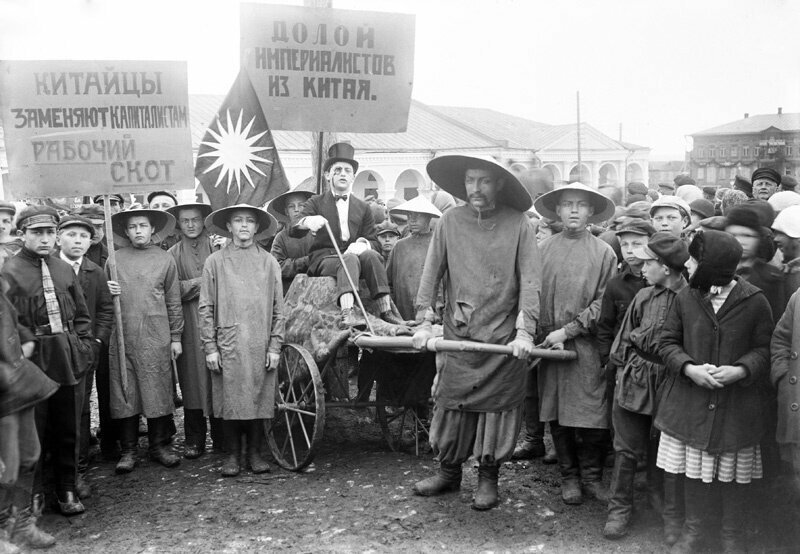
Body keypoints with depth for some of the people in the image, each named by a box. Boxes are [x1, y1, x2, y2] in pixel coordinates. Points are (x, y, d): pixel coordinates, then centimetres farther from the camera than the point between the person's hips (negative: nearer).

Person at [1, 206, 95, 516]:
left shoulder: (65, 270, 9)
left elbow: (82, 316, 15)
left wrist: (83, 348, 6)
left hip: (70, 362, 4)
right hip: (31, 363, -4)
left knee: (68, 431, 12)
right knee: (33, 432, 6)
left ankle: (66, 489, 25)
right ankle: (32, 494, 22)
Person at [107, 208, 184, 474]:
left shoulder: (165, 259, 7)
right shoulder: (115, 258, 9)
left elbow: (173, 302, 8)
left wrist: (176, 337, 5)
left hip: (157, 338, -1)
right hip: (122, 338, 1)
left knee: (159, 393, 2)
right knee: (124, 395, 3)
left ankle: (159, 446, 16)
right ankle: (128, 450, 14)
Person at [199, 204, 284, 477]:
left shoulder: (269, 262, 8)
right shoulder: (215, 262, 5)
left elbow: (278, 309, 8)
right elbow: (206, 308, 4)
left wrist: (275, 346, 1)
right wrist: (210, 347, -2)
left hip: (261, 348, 1)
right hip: (227, 346, -1)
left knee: (259, 401, 5)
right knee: (229, 403, 3)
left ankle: (254, 452, 19)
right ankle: (232, 455, 17)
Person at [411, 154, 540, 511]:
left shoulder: (517, 224, -3)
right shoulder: (450, 221, 2)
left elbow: (529, 280, -6)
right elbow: (432, 273, 2)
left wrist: (525, 331, -13)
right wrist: (424, 322, -5)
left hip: (503, 336, -1)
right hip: (458, 333, 2)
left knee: (497, 407, 6)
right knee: (451, 404, 8)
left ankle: (488, 478, 24)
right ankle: (449, 471, 28)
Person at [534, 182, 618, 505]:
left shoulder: (604, 252, 2)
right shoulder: (543, 250, 5)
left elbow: (603, 302, -4)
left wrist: (567, 330, -11)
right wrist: (548, 335, -5)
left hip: (588, 345, -1)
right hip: (550, 343, 1)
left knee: (593, 417, 1)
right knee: (557, 416, 8)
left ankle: (591, 475, 20)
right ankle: (569, 476, 22)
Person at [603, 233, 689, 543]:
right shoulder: (644, 296, 3)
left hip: (670, 386, -3)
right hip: (635, 383, 3)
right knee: (627, 449, 9)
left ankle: (673, 517, 23)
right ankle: (619, 509, 22)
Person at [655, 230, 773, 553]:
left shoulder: (755, 302, -9)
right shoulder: (685, 298, -3)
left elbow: (763, 350, -2)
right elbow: (668, 342, 2)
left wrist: (740, 370, -21)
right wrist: (689, 368, -15)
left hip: (737, 408, -2)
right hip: (690, 405, 2)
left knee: (733, 476, 11)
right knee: (693, 470, 12)